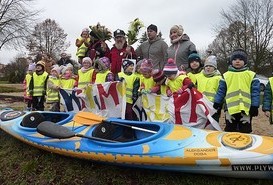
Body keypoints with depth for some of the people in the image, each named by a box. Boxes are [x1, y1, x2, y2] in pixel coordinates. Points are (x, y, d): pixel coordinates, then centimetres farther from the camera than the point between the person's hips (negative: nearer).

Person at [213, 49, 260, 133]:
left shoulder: (251, 75, 2)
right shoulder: (226, 75, 5)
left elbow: (255, 92, 0)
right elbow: (221, 91, 5)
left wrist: (254, 109, -6)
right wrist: (215, 106, 1)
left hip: (246, 110, 0)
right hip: (230, 110, 1)